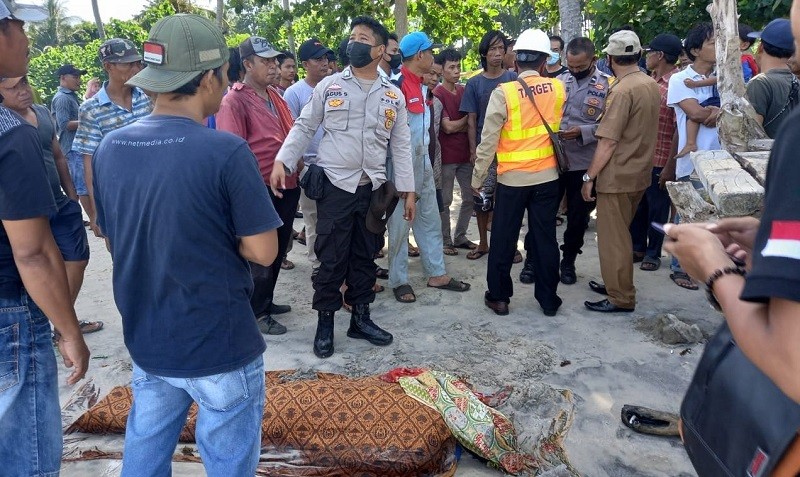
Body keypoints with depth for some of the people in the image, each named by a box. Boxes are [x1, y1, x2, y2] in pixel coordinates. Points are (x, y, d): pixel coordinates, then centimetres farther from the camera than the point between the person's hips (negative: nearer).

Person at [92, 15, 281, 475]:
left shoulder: (109, 148, -1)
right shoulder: (227, 151, -20)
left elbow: (117, 241, 10)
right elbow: (263, 251, -15)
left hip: (146, 341, 6)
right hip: (220, 346, -6)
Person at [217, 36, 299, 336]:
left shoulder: (275, 97, 13)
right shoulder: (234, 101, -12)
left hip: (286, 186, 9)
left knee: (278, 249, 19)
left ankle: (266, 300, 35)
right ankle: (256, 313, 17)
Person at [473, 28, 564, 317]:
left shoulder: (503, 92, -12)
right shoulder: (557, 88, 0)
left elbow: (488, 139, -12)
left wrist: (477, 177, -2)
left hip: (512, 178, -3)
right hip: (547, 176, 3)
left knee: (503, 239, 9)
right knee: (545, 238, 10)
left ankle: (499, 297, 19)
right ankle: (548, 299, 19)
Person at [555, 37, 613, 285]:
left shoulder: (607, 85, -6)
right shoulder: (559, 81, 5)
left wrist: (582, 131, -22)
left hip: (584, 163, -2)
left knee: (578, 216, 11)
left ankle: (568, 261, 28)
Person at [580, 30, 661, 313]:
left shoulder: (622, 90, -19)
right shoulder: (651, 85, 7)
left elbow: (608, 141, -21)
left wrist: (589, 177, -15)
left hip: (617, 176, -9)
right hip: (639, 173, 9)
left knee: (612, 237, 1)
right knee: (620, 233, 20)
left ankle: (621, 298, 8)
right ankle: (616, 283, 31)